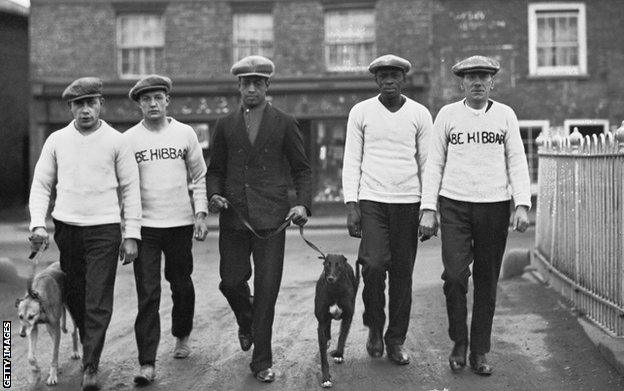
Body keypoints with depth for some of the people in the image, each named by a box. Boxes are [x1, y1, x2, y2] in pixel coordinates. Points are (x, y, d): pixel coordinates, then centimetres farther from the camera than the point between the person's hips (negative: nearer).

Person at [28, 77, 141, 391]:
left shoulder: (115, 141, -1)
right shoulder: (57, 141, 6)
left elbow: (130, 189, 2)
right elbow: (41, 185, 9)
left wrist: (132, 235, -3)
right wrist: (37, 224, -4)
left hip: (104, 229, -3)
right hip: (66, 228, 3)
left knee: (98, 303, -6)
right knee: (74, 296, 12)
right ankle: (88, 343, 36)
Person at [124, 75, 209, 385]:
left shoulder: (185, 134, 3)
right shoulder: (128, 139, 2)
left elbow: (200, 176, 8)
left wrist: (200, 213, -1)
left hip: (180, 223, 1)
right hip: (144, 227, -1)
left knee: (181, 285, 14)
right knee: (147, 294, -6)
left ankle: (182, 337, 40)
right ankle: (147, 365, -6)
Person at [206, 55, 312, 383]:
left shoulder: (284, 124, 5)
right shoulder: (225, 125, 10)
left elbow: (302, 170, 7)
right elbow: (215, 170, 16)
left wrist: (303, 204, -8)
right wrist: (214, 195, -4)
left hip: (271, 219, -2)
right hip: (233, 218, 2)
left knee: (267, 290, -3)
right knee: (231, 282, 3)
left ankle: (262, 362, 7)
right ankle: (246, 321, 37)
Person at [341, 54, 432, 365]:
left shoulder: (420, 114, 5)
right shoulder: (360, 112, 4)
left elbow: (427, 163, 8)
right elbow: (351, 161, 5)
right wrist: (351, 205, -4)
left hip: (408, 203, 1)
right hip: (371, 200, -1)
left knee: (402, 273, 2)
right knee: (373, 265, -15)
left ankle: (396, 341, 14)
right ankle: (374, 326, 10)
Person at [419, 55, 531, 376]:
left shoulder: (505, 115, 6)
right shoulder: (447, 114, 4)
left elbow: (517, 163, 5)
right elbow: (434, 164, 5)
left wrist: (522, 205, -6)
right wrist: (428, 210, -1)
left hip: (494, 206, 1)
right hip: (454, 205, -1)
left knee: (487, 282, 4)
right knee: (455, 275, -12)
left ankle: (479, 352, 15)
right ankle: (458, 342, 8)